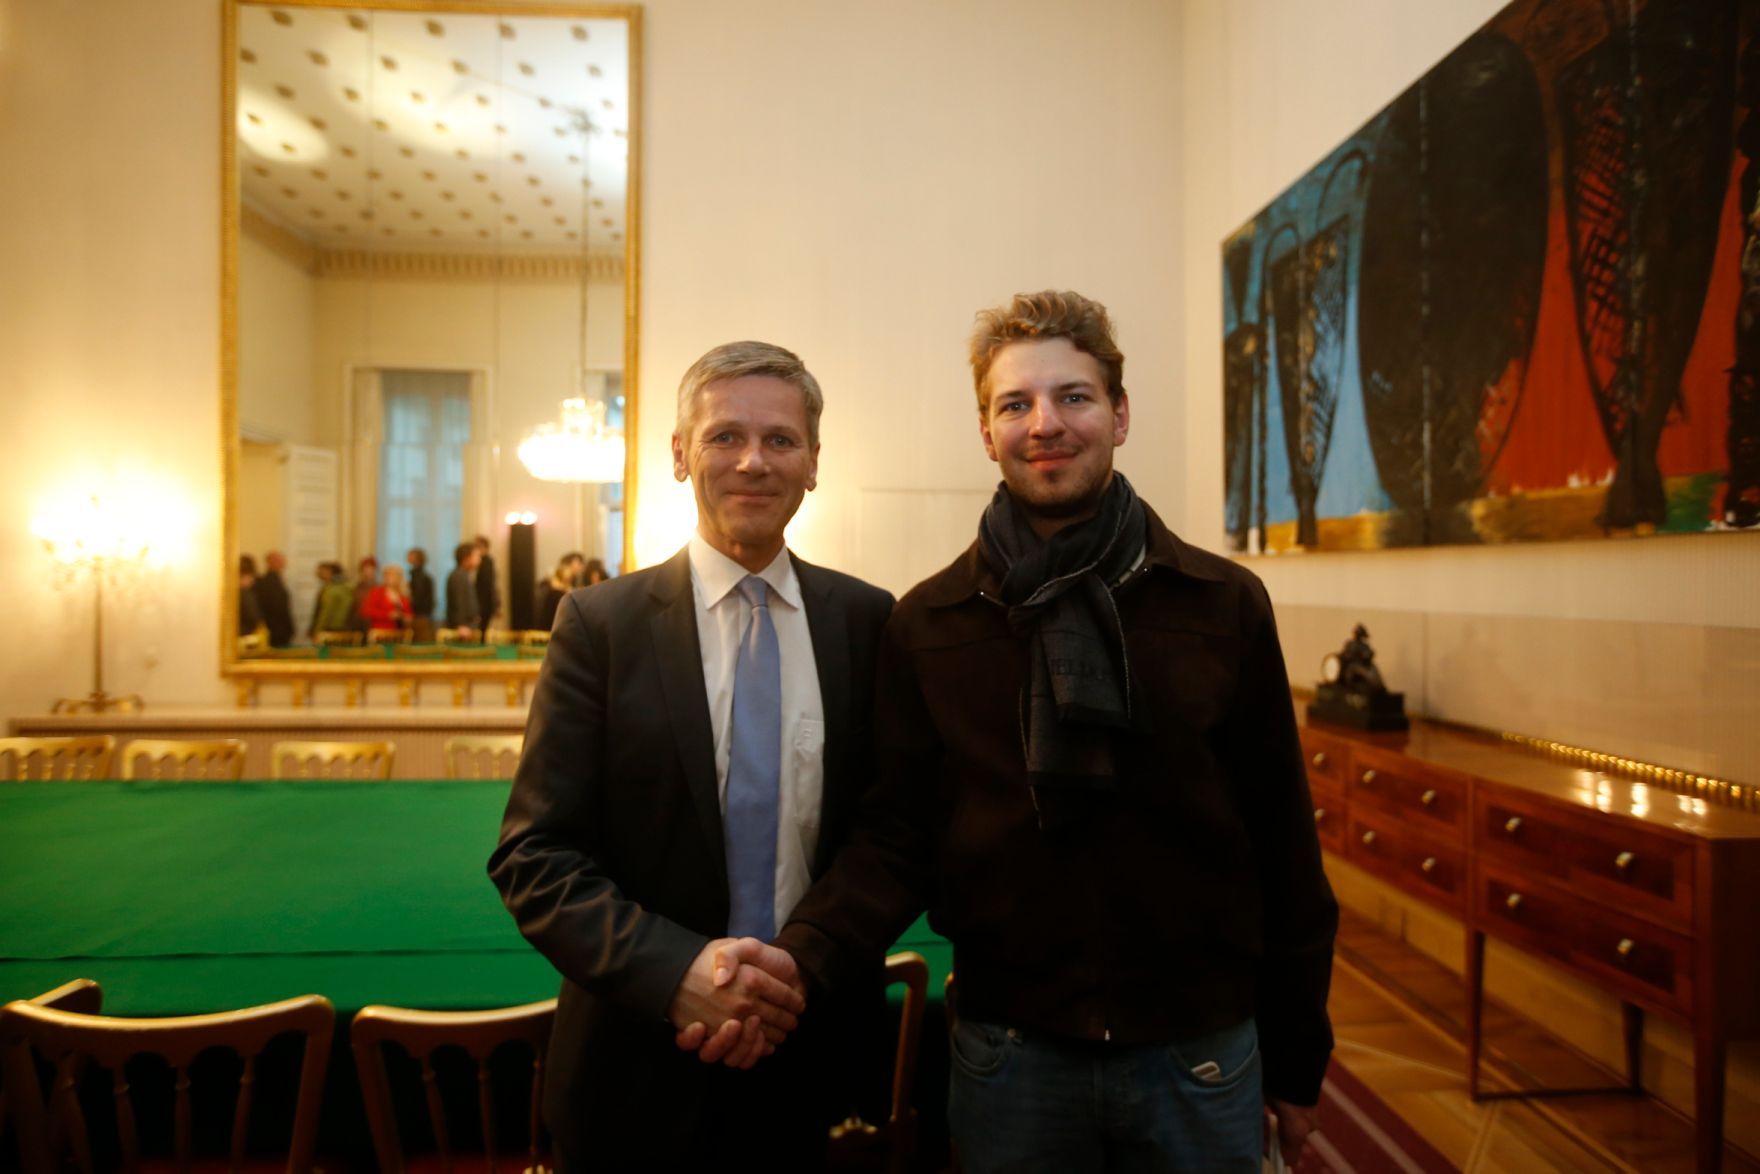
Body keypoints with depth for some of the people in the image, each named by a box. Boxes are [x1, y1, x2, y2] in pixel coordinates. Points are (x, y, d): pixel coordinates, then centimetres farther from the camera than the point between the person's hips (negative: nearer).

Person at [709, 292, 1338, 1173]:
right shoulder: (926, 624, -4)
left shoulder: (1225, 603, -4)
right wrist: (799, 956, -23)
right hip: (1010, 1057, 0)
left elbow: (1279, 842, 0)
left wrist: (1297, 1061, 5)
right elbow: (896, 836, -4)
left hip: (1201, 1059, 1)